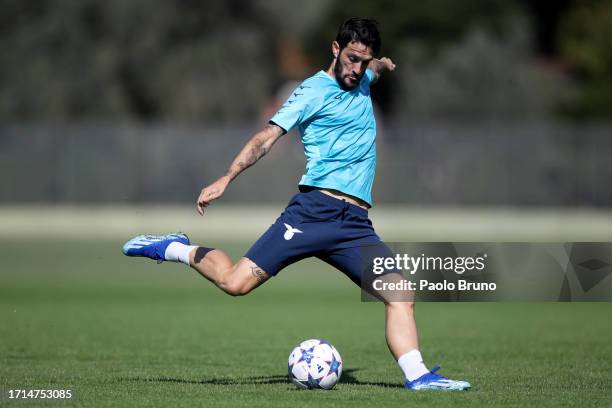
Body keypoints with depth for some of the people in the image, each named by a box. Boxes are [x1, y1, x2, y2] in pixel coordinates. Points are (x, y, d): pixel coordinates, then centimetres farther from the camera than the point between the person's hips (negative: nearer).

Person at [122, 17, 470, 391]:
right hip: (315, 209, -6)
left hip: (357, 223, 6)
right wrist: (226, 179, -18)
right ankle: (176, 250, 10)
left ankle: (417, 375, -14)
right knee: (236, 282, -12)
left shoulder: (363, 82, 21)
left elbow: (377, 67, 48)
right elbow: (269, 136, -8)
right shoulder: (313, 91, 1)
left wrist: (380, 64, 24)